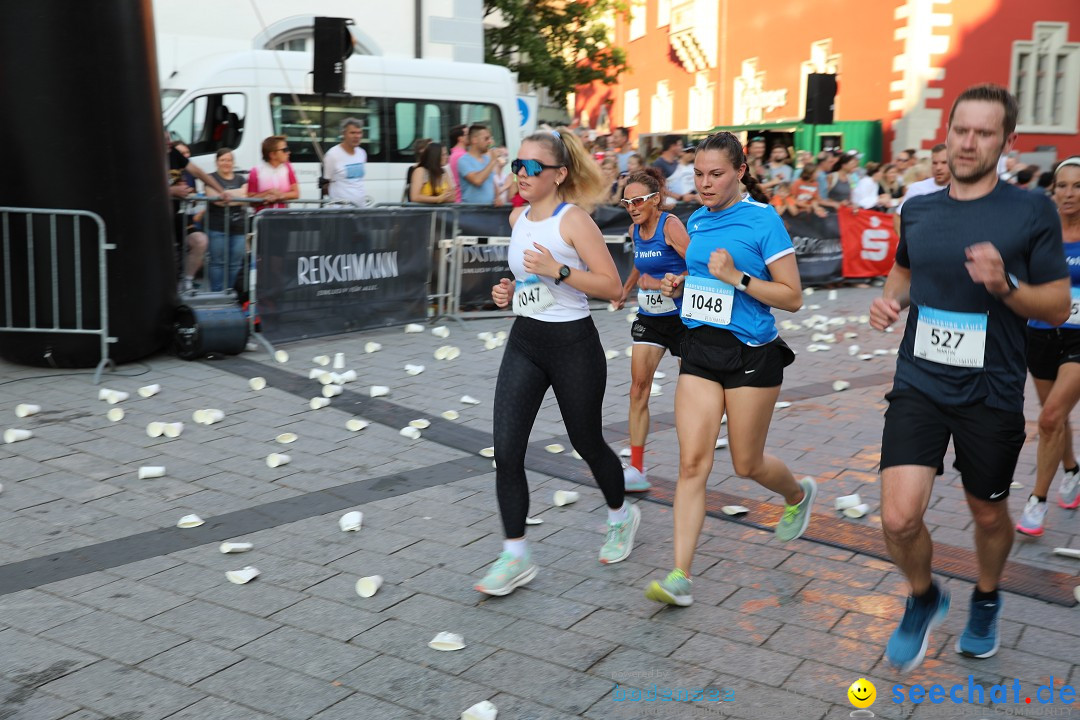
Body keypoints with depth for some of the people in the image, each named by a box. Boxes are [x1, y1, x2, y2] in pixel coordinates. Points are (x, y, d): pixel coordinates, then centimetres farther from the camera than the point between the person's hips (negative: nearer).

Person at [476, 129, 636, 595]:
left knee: (587, 442, 11)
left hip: (572, 344, -6)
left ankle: (621, 515, 41)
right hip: (524, 343, 6)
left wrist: (559, 271, -25)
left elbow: (612, 286, -16)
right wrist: (509, 291, 5)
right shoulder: (518, 218, 8)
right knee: (506, 451, -5)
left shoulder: (574, 219, -13)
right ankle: (516, 557, 4)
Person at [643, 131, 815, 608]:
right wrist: (678, 285, 4)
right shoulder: (696, 220, 9)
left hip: (752, 353, -5)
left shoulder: (762, 219, -9)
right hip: (699, 350, 5)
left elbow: (792, 297, -10)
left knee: (747, 464, 9)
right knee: (692, 462, -5)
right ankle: (680, 576, -4)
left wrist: (736, 277, -21)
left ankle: (798, 493, 45)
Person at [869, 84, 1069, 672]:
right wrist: (890, 298, 1)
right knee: (899, 518, -10)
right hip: (920, 383, 2)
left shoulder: (1032, 213, -8)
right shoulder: (918, 210, 3)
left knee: (989, 514, 17)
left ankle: (986, 599, 49)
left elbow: (1059, 306, -6)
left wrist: (1005, 285, -24)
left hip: (991, 395, -2)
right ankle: (923, 599, 22)